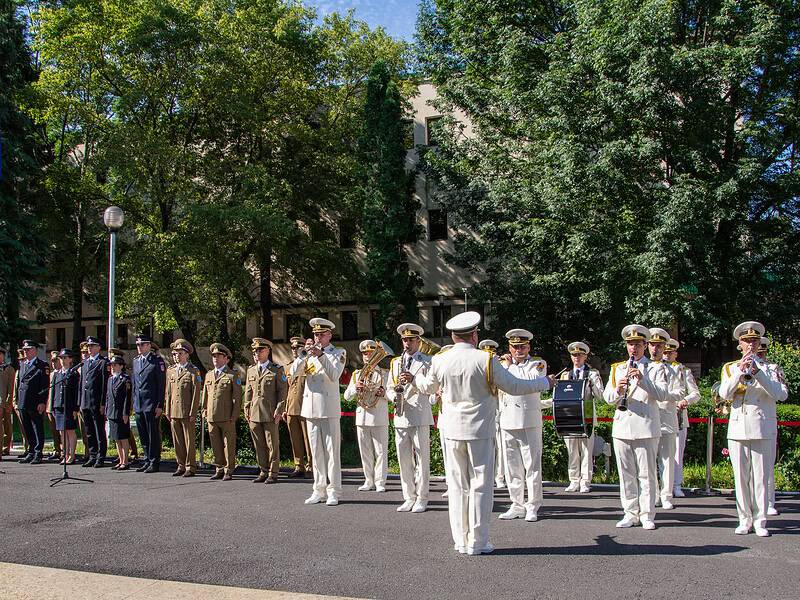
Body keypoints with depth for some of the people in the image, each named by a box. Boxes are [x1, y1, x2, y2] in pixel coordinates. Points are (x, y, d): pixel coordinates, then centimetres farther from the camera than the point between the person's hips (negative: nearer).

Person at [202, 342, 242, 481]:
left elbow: (237, 397, -5)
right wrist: (204, 411, 12)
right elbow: (205, 395, 20)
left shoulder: (233, 375, -2)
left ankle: (229, 471, 8)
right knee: (216, 445, 10)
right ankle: (219, 469, 21)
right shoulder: (209, 375, 16)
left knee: (228, 444, 1)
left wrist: (234, 415, -9)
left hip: (227, 418, -5)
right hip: (212, 417, 5)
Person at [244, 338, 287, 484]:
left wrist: (279, 410, -10)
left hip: (270, 414, -5)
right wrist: (247, 409, 10)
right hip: (254, 414, 5)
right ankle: (263, 472, 20)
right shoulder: (251, 371, 15)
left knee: (272, 444, 0)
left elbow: (282, 391, -4)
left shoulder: (277, 370, 0)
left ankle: (273, 473, 8)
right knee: (259, 445, 9)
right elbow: (248, 391, 17)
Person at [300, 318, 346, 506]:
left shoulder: (338, 353, 3)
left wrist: (321, 356, -21)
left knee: (332, 451, -3)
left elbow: (334, 376, -13)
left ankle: (333, 491, 2)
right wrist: (302, 355, -11)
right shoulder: (309, 353, 16)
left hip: (329, 409, -5)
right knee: (316, 452, 8)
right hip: (311, 408, 5)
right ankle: (319, 490, 15)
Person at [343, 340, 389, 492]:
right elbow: (347, 396, 8)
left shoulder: (384, 373, 6)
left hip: (379, 418, -3)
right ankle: (369, 481, 19)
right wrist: (355, 387, -12)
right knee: (365, 452, 9)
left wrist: (384, 393, -20)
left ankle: (380, 482, 7)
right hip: (362, 417, 3)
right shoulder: (356, 374, 13)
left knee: (381, 451, -1)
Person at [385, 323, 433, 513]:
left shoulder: (427, 361, 3)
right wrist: (394, 395, -9)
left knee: (422, 458, -1)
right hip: (400, 417, 4)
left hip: (420, 417, -4)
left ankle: (421, 499, 6)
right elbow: (389, 389, 13)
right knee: (404, 460, 7)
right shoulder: (395, 362, 16)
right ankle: (409, 498, 17)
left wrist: (413, 379, -21)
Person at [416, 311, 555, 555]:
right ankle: (477, 542, 11)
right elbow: (514, 387, -6)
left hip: (452, 431, 4)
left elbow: (427, 388, 17)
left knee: (457, 486, 11)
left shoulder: (439, 360, -1)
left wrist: (416, 376, 40)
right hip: (480, 430, -3)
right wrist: (545, 382, 10)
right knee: (480, 485, 6)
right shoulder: (486, 360, -12)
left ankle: (461, 541, 18)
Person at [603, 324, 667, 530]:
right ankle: (630, 513, 16)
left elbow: (662, 394, -7)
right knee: (626, 474, 7)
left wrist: (643, 380, -20)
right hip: (622, 427, 3)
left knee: (646, 474, 1)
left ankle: (647, 515, 10)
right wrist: (618, 390, -13)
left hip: (646, 428, -3)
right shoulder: (617, 369, 16)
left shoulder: (655, 369, 7)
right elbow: (607, 397, 8)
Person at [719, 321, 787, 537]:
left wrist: (758, 373, -18)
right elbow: (724, 394, -5)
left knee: (761, 477, 0)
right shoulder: (731, 368, 10)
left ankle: (760, 521, 8)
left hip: (764, 429, -1)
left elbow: (782, 394, -8)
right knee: (741, 477, 4)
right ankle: (745, 519, 12)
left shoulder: (771, 368, 8)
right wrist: (740, 371, -15)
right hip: (738, 428, 1)